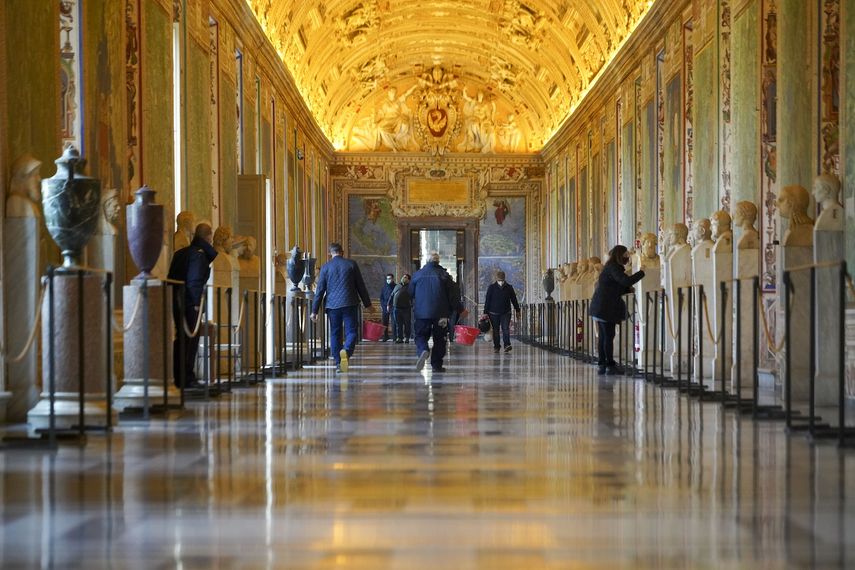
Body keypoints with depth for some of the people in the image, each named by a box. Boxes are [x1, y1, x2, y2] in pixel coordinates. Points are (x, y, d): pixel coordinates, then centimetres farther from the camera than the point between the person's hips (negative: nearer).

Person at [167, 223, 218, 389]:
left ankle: (178, 377, 17)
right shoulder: (200, 254, -11)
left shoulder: (180, 253, 15)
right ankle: (187, 378, -2)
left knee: (180, 338, 14)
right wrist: (197, 301, -14)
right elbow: (195, 280, -19)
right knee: (191, 340, -2)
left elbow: (171, 277, 15)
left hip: (177, 302, 8)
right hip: (190, 304, -8)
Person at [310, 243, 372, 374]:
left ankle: (338, 364, 8)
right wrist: (367, 304, 13)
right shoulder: (351, 264, 2)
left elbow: (320, 290, 3)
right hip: (349, 304, -1)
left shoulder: (326, 267, 3)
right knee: (351, 332, 1)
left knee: (335, 334, 9)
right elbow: (361, 286, 5)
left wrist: (314, 310, 7)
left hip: (332, 305, 1)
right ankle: (347, 351, -29)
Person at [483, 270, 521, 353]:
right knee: (495, 330, 6)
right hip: (494, 313, 0)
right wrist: (485, 312, -4)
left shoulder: (509, 287, 4)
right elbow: (487, 300, 0)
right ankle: (496, 347, 13)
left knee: (506, 329, -12)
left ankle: (507, 345, -18)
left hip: (506, 313, 0)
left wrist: (517, 310, 13)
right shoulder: (491, 287, 0)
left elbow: (514, 299, 12)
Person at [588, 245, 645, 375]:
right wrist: (642, 273, -16)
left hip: (601, 307, 10)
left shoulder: (611, 267, 18)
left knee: (603, 336, 9)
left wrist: (629, 289, 10)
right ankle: (610, 365, -5)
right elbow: (626, 281, -25)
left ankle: (602, 365, 11)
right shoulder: (613, 267, -13)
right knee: (609, 336, -7)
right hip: (606, 307, -10)